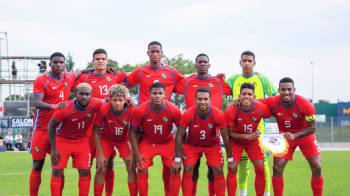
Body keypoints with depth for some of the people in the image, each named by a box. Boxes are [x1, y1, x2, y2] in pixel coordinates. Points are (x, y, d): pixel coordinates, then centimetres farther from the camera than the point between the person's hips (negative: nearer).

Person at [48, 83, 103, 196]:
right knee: (57, 171, -4)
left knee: (85, 171, 0)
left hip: (82, 140, 3)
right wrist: (53, 149, -12)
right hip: (62, 140, -3)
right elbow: (52, 126, -15)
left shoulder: (96, 104, -22)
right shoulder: (65, 108, -29)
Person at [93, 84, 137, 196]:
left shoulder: (131, 111, -29)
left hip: (124, 139, 1)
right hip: (106, 139, -1)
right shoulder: (103, 109, -31)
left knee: (131, 167, -5)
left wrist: (133, 153, -20)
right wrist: (100, 154, -19)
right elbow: (96, 131, -18)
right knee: (101, 169, -6)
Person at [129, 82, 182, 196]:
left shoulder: (174, 111, -23)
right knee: (142, 170, -9)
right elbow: (133, 131, -12)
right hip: (147, 142, -1)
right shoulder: (140, 110, -24)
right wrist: (137, 153, -15)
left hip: (167, 142, 1)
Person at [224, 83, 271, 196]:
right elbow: (230, 133, -17)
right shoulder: (231, 110, -28)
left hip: (253, 140, 2)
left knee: (260, 168, -4)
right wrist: (246, 136, -27)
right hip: (236, 141, -2)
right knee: (232, 169, -12)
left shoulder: (261, 108, -24)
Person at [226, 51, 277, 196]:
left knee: (262, 160, -6)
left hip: (258, 125, -2)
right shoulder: (233, 79, 9)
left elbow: (276, 97, 8)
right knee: (241, 161, 7)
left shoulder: (262, 79, 4)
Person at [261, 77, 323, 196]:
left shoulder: (305, 105, -29)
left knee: (317, 168, -5)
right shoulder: (273, 102, -24)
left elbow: (311, 128, -21)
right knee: (277, 168, -8)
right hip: (285, 137, 1)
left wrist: (294, 135, -36)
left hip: (305, 136, -1)